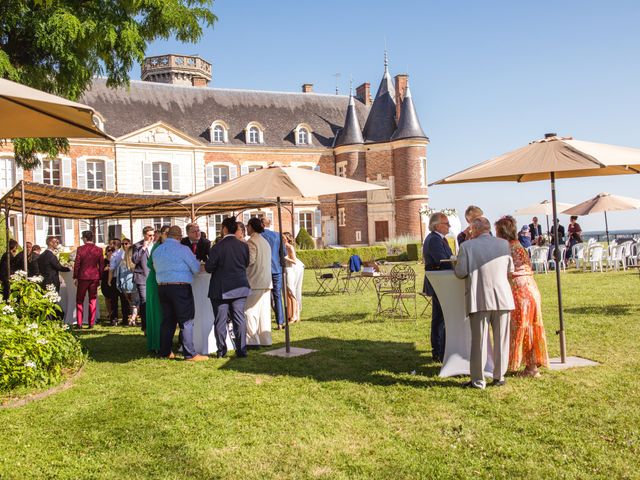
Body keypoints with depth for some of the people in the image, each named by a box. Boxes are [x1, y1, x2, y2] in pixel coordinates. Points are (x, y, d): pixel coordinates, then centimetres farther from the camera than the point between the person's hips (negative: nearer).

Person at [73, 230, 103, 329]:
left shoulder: (80, 249, -8)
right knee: (92, 300, 8)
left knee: (80, 301, 10)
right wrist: (99, 278, 10)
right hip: (94, 277, 2)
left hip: (83, 277, -2)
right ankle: (91, 323, 7)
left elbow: (77, 264, -6)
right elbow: (101, 265, 2)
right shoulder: (99, 250, -1)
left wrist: (75, 277, 2)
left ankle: (79, 323, 7)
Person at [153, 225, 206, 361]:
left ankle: (165, 351, 19)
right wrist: (197, 262, 14)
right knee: (186, 321, -2)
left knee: (167, 320, 14)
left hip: (162, 288, 6)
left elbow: (157, 268, 16)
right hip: (180, 287, -6)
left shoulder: (156, 251, 10)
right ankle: (190, 354, -3)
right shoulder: (182, 249, -10)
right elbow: (196, 268, -7)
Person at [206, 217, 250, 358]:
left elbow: (209, 267, -11)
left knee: (220, 320, 7)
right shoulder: (244, 245, -1)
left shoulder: (218, 247, -13)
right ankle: (241, 350, 8)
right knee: (239, 319, 8)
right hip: (240, 287, 3)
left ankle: (221, 351, 12)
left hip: (221, 289, -3)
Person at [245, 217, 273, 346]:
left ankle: (253, 341, -4)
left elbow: (249, 260, -18)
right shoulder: (265, 242, 17)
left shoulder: (251, 241, -11)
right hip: (266, 282, 8)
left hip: (254, 282, -8)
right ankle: (265, 340, 11)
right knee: (264, 311, 9)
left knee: (250, 312, -3)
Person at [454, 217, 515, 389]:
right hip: (502, 299, 2)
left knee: (479, 341, 3)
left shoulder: (467, 246, -4)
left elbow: (460, 273, -8)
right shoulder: (503, 244, 5)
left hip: (479, 300, -2)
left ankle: (478, 380, 8)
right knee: (501, 340, 11)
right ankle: (499, 377, 18)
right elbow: (510, 269, 12)